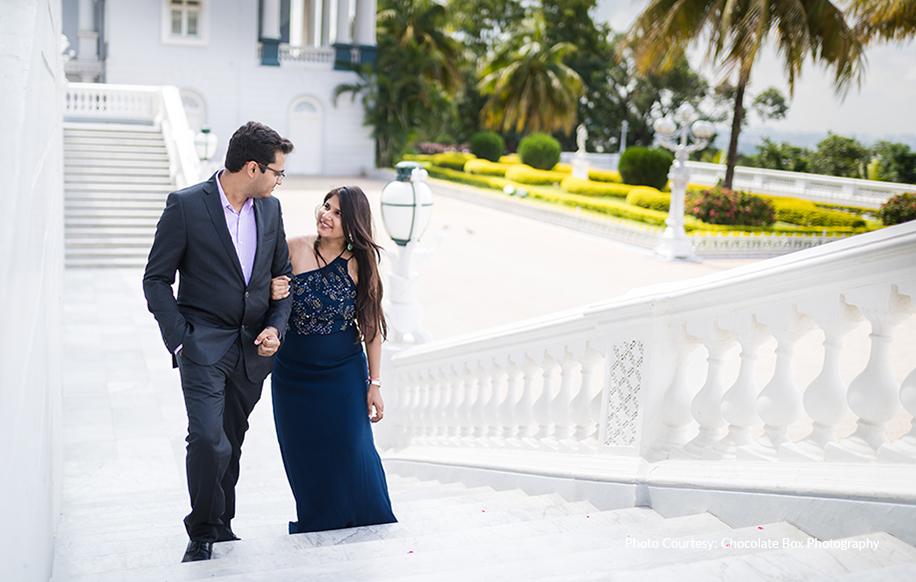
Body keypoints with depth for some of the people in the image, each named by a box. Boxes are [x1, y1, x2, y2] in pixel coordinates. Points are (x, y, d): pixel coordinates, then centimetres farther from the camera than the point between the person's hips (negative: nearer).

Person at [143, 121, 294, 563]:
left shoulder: (270, 209, 6)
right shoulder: (185, 205, -9)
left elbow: (282, 275, 15)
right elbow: (156, 280, -6)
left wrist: (275, 327, 0)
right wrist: (180, 339, -13)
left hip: (253, 349, 5)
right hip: (204, 345, -5)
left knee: (232, 442, 14)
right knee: (209, 439, -15)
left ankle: (222, 525, 32)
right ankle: (202, 533, 6)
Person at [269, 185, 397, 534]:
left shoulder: (361, 263, -6)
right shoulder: (294, 250, -6)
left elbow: (372, 327, -2)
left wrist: (374, 384, -2)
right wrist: (271, 295, -21)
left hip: (344, 375, -1)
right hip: (293, 374, 1)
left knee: (351, 451, 0)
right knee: (305, 456, 9)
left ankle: (361, 530, 24)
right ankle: (316, 527, 32)